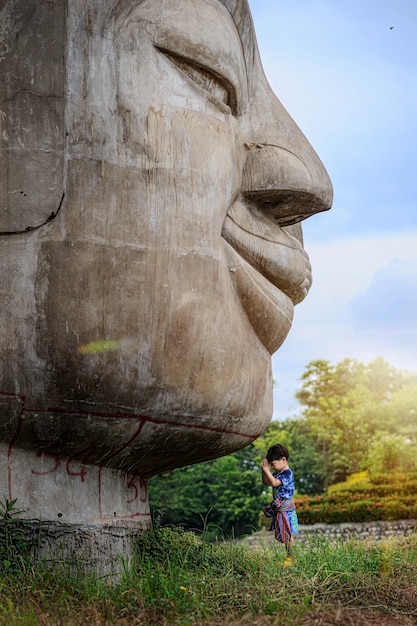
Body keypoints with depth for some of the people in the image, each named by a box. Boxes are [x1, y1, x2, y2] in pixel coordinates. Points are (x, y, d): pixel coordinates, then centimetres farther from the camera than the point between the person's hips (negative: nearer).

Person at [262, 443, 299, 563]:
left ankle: (290, 557, 1)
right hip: (278, 508, 9)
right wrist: (264, 470, 2)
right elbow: (266, 482, 17)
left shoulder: (287, 474, -19)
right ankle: (288, 554, 22)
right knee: (284, 535, 14)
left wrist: (266, 470, -24)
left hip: (285, 509, -9)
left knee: (287, 534, -4)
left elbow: (274, 483, -30)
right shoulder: (277, 473, 10)